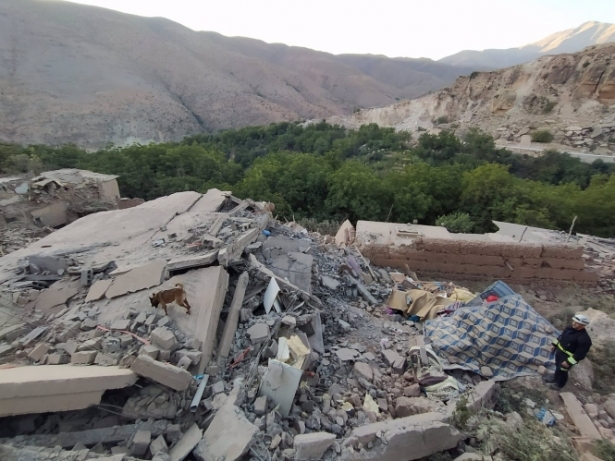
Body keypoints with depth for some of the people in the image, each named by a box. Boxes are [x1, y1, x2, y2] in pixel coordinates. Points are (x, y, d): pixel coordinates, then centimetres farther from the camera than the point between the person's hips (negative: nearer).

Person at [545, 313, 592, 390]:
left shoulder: (584, 339, -32)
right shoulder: (570, 329, -7)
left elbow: (580, 354, -28)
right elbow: (561, 336, 10)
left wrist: (569, 362, -25)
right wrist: (554, 344, 11)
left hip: (567, 357, -7)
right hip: (559, 351, 7)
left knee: (562, 371, 13)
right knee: (557, 366, 28)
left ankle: (559, 384, 39)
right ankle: (555, 378, 52)